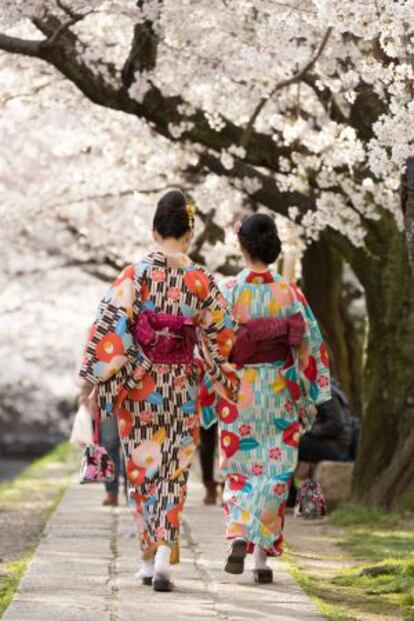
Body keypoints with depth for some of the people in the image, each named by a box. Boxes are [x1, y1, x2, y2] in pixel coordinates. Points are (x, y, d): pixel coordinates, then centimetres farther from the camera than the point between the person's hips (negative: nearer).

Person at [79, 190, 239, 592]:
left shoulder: (136, 274, -8)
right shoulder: (202, 282, -4)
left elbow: (110, 327, -12)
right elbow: (220, 337, 3)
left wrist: (94, 379, -8)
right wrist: (227, 384, 17)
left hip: (138, 385, 0)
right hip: (181, 388, 0)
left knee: (142, 469, 12)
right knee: (173, 472, 7)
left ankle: (149, 558, 16)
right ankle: (163, 556, -10)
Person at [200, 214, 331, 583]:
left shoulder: (229, 291, -6)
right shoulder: (289, 292, -3)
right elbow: (307, 344, -2)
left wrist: (207, 394, 3)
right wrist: (308, 398, 5)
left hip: (238, 391, 0)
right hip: (280, 393, 0)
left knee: (239, 469, 11)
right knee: (275, 470, 7)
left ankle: (237, 535, -12)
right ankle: (263, 554, 4)